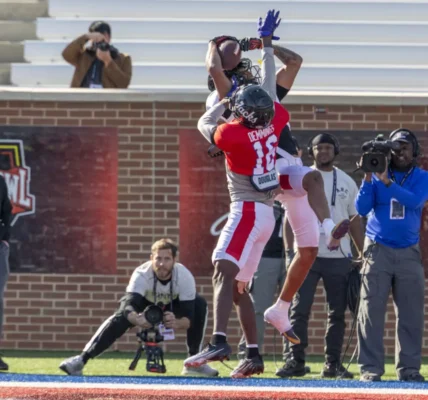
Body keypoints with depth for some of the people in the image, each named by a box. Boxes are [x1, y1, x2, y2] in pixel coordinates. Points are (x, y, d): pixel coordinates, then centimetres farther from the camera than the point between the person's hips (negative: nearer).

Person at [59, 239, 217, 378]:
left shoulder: (184, 276, -36)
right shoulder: (142, 274, -38)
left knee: (200, 304, -26)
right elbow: (128, 305, -52)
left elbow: (190, 318, -38)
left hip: (172, 306, 2)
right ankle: (82, 359, -34)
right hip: (145, 303, -2)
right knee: (121, 316, -31)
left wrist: (177, 323, -62)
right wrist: (137, 319, -75)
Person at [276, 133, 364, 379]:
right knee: (300, 310, -6)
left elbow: (355, 220, 12)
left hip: (339, 257, 2)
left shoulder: (347, 182, 10)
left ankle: (333, 364, 9)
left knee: (338, 312, 4)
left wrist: (364, 255, 5)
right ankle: (296, 361, -3)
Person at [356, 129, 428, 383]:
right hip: (378, 250, -1)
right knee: (372, 311, -7)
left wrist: (388, 182, -26)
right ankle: (371, 368, -7)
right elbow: (362, 208, -7)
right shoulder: (377, 176, 3)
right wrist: (368, 178, -18)